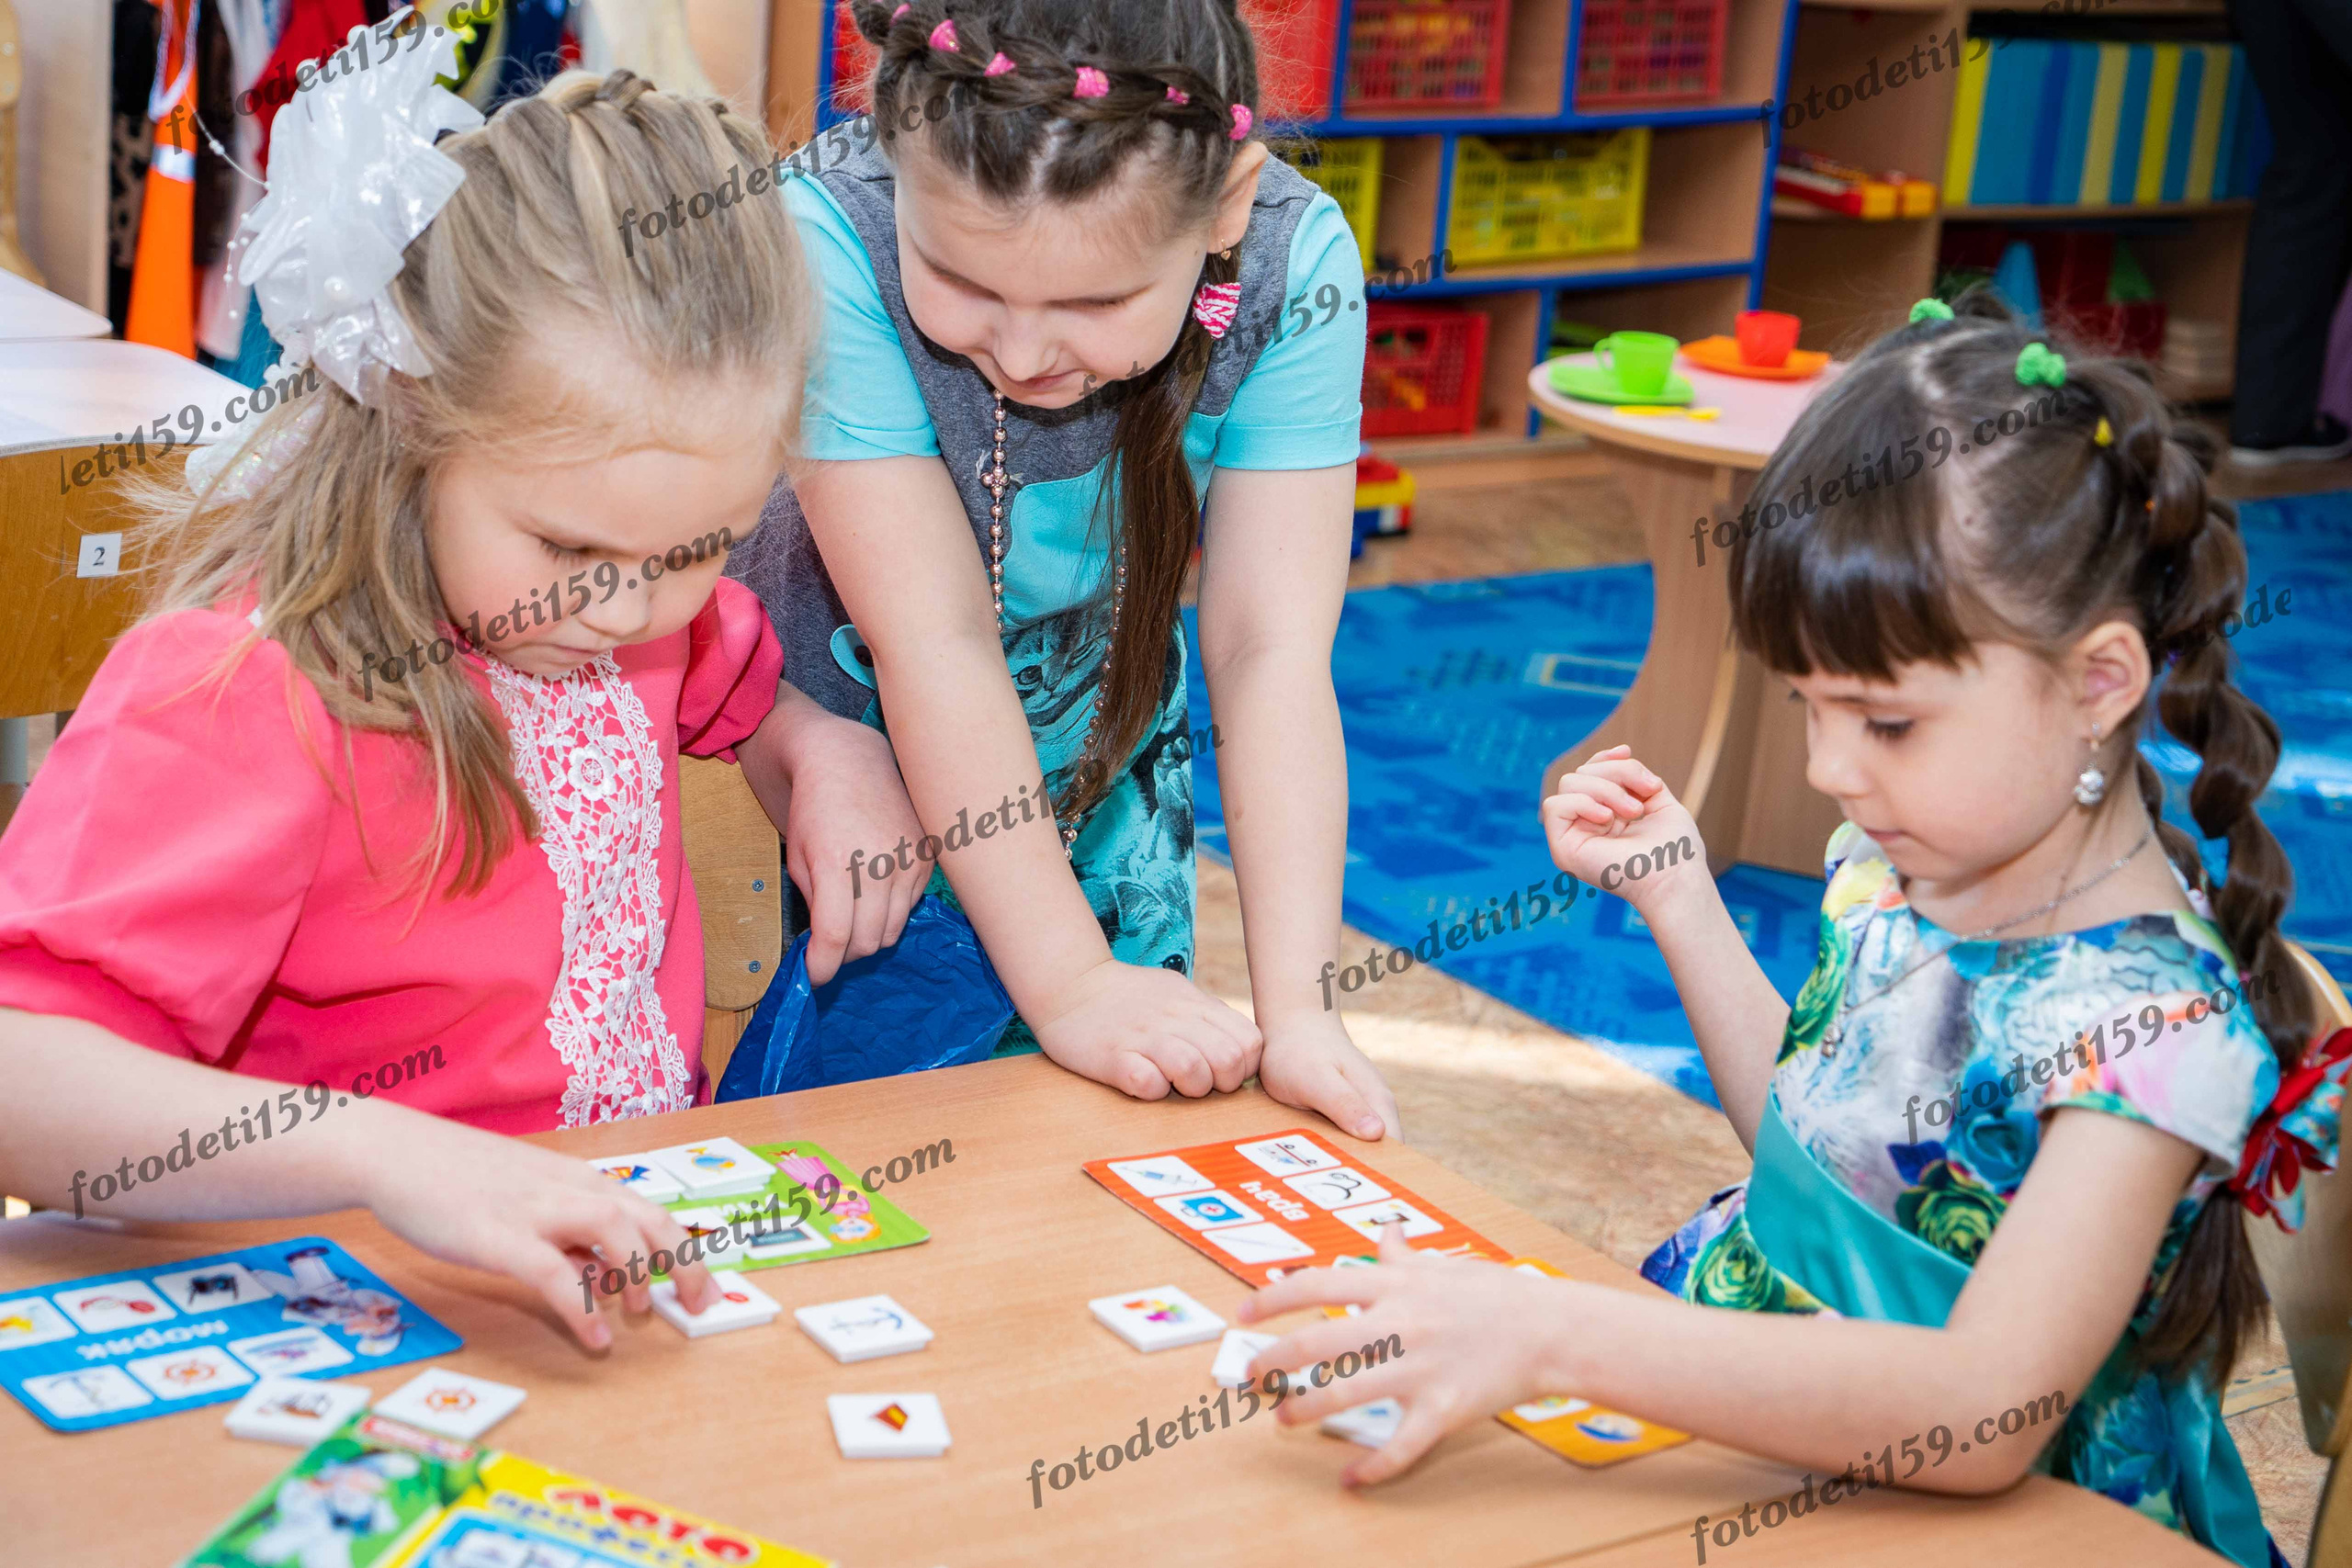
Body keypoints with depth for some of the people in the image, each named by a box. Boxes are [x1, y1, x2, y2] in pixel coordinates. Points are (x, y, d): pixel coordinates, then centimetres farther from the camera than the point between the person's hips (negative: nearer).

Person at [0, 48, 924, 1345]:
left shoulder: (644, 599, 3)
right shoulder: (238, 695, -21)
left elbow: (741, 693, 28)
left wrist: (831, 760, 4)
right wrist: (383, 1153, -43)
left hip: (650, 1254, 6)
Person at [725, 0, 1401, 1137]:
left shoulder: (1296, 267, -26)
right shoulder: (831, 243, -33)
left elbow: (1270, 651, -25)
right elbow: (935, 638, -31)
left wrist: (1295, 1006, -31)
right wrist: (1064, 979, -31)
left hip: (1103, 777, 3)